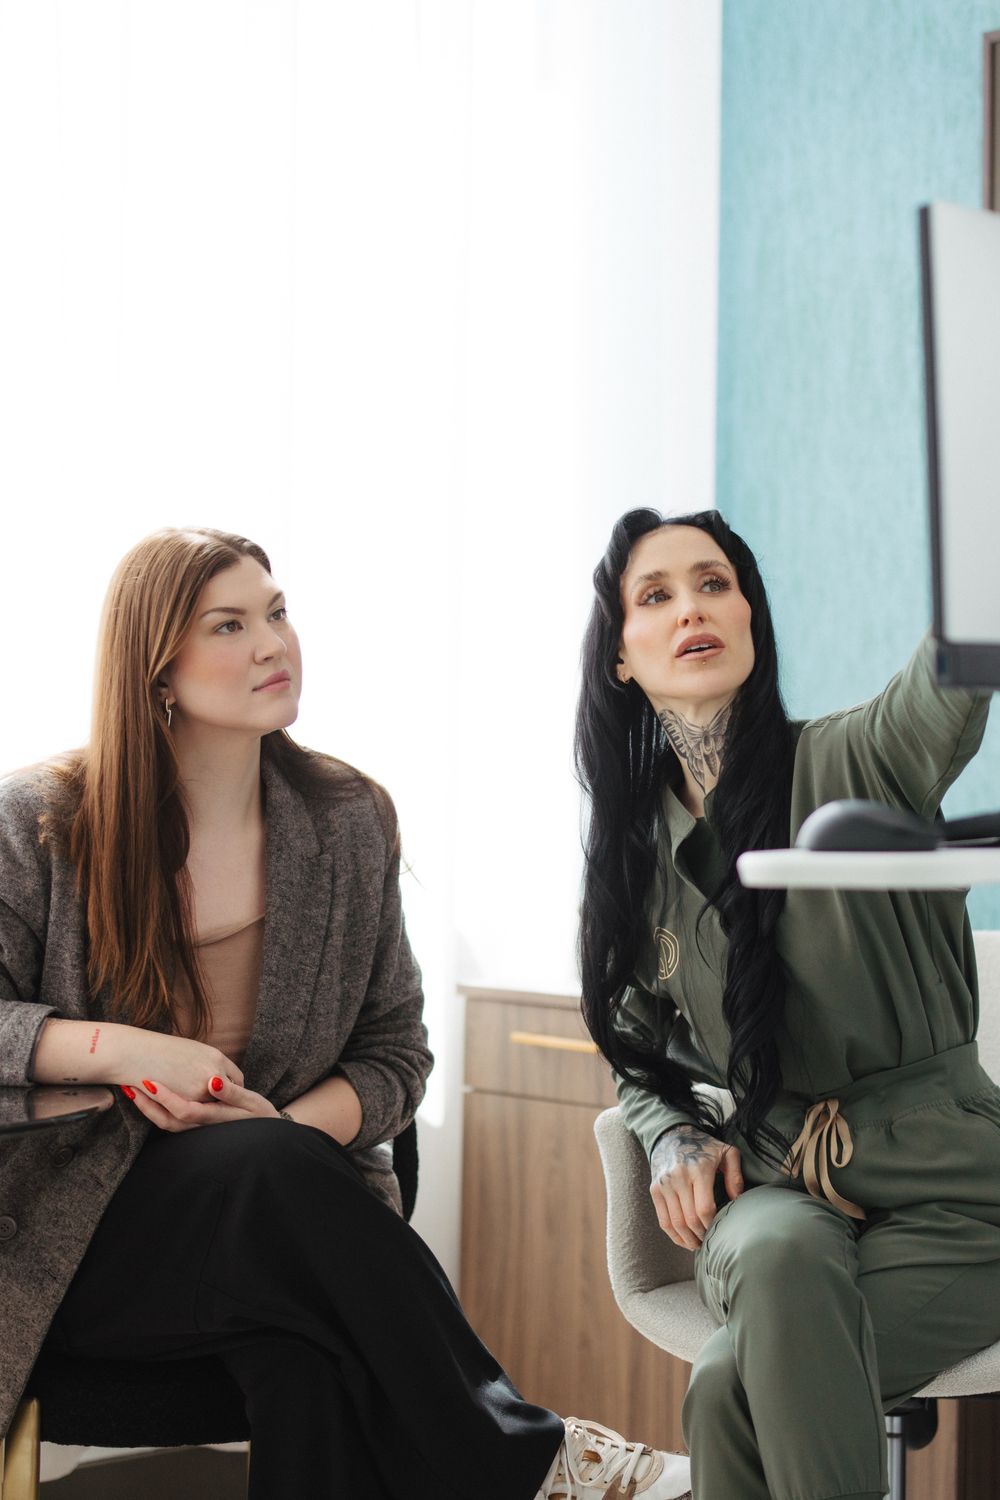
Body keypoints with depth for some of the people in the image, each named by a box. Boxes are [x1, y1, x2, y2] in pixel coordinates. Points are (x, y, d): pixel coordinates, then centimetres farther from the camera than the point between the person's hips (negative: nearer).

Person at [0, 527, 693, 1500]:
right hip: (80, 1237, -2)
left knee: (310, 1354, -36)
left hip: (287, 1217, 2)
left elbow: (394, 1053, 8)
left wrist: (289, 1125, -14)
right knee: (273, 1166, -35)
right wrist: (121, 1050, -20)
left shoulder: (349, 823, 6)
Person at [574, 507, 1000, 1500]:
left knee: (732, 1385, -29)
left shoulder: (849, 765, -6)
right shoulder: (636, 848, 9)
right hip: (772, 1199, 3)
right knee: (780, 1251, -34)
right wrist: (678, 1144, -4)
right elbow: (641, 1064, 20)